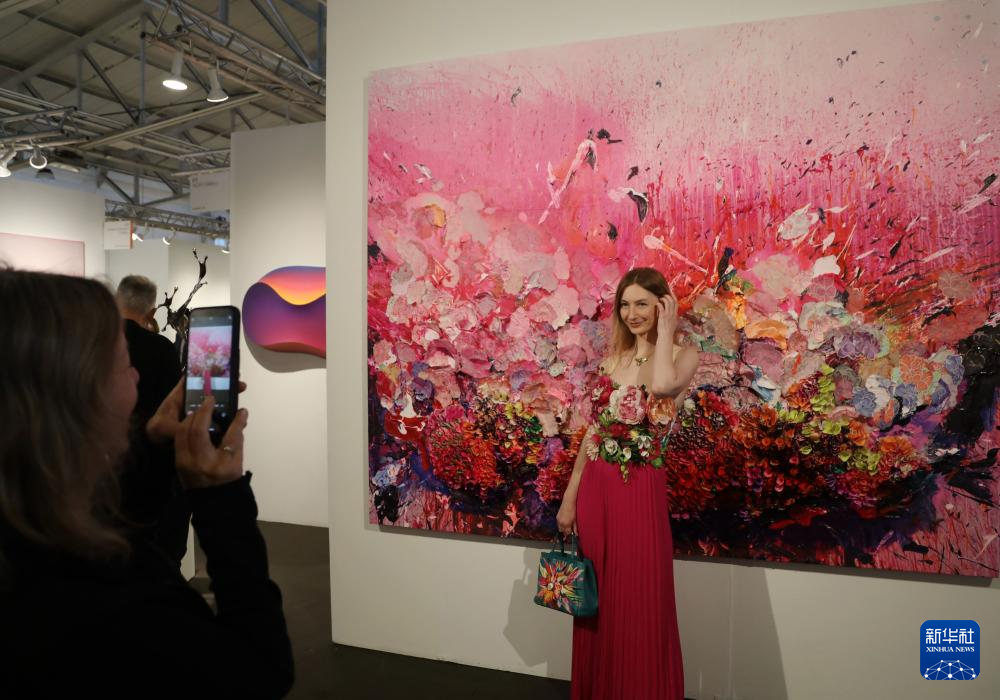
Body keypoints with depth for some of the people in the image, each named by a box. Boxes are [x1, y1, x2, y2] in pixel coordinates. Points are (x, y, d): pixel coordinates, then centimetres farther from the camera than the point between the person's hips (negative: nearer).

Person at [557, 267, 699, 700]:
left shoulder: (684, 356, -4)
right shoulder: (612, 358, 9)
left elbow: (663, 385, -30)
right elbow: (593, 430, 9)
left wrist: (665, 329, -14)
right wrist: (570, 497, 7)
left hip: (640, 493, -5)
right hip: (596, 489, 5)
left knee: (640, 606, 5)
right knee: (597, 602, 15)